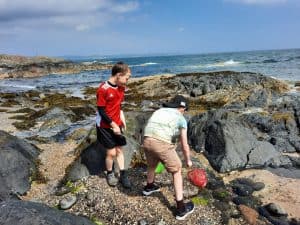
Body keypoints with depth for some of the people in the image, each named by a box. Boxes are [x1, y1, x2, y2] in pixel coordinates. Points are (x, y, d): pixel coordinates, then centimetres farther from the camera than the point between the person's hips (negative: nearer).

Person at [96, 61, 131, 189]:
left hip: (117, 124, 6)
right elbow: (101, 111, -18)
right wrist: (113, 125, -16)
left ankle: (123, 175, 25)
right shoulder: (103, 89, -21)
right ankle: (110, 174, 26)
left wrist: (122, 118, 4)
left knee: (119, 150, 12)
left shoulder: (121, 87, 1)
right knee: (111, 152, 1)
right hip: (105, 126, -6)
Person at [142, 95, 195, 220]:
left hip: (147, 141, 6)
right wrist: (188, 160, 30)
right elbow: (184, 145, 12)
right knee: (177, 171, 14)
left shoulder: (159, 111, 27)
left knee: (152, 165, 34)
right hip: (162, 144, -5)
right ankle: (181, 209, 17)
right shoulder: (181, 119, 12)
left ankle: (149, 187, 59)